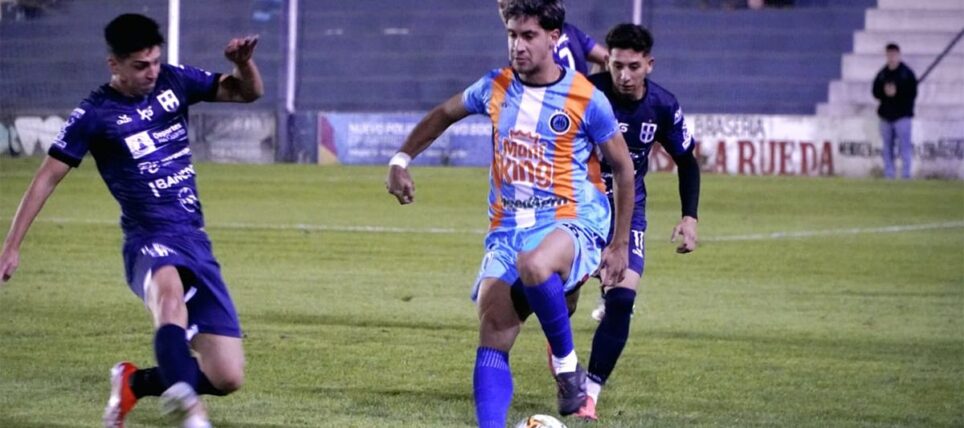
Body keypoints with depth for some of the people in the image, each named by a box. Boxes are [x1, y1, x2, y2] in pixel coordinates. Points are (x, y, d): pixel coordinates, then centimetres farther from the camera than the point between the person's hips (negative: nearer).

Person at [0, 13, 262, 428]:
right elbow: (47, 178, 0)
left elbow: (248, 92, 15)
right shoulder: (95, 114, -5)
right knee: (170, 289, -44)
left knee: (227, 378, -2)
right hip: (150, 241, -5)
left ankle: (133, 382, 23)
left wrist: (244, 63, -8)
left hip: (195, 241, 5)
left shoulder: (174, 82, 7)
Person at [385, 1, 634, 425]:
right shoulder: (495, 88, 5)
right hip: (507, 228, 5)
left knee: (534, 265, -39)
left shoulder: (587, 100, -7)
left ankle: (567, 364, -16)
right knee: (492, 340, -8)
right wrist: (401, 160, 18)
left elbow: (623, 168, 2)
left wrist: (620, 244, 2)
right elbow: (443, 115, 24)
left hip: (570, 224, -5)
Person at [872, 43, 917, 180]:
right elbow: (876, 92, 9)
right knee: (887, 147, 8)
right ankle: (888, 175, 13)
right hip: (885, 115, 5)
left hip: (902, 115, -5)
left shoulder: (907, 73, -1)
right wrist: (884, 91, -11)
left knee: (905, 146, -10)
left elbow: (912, 93, -6)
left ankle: (906, 174, -10)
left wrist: (897, 92, -18)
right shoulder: (882, 74, 11)